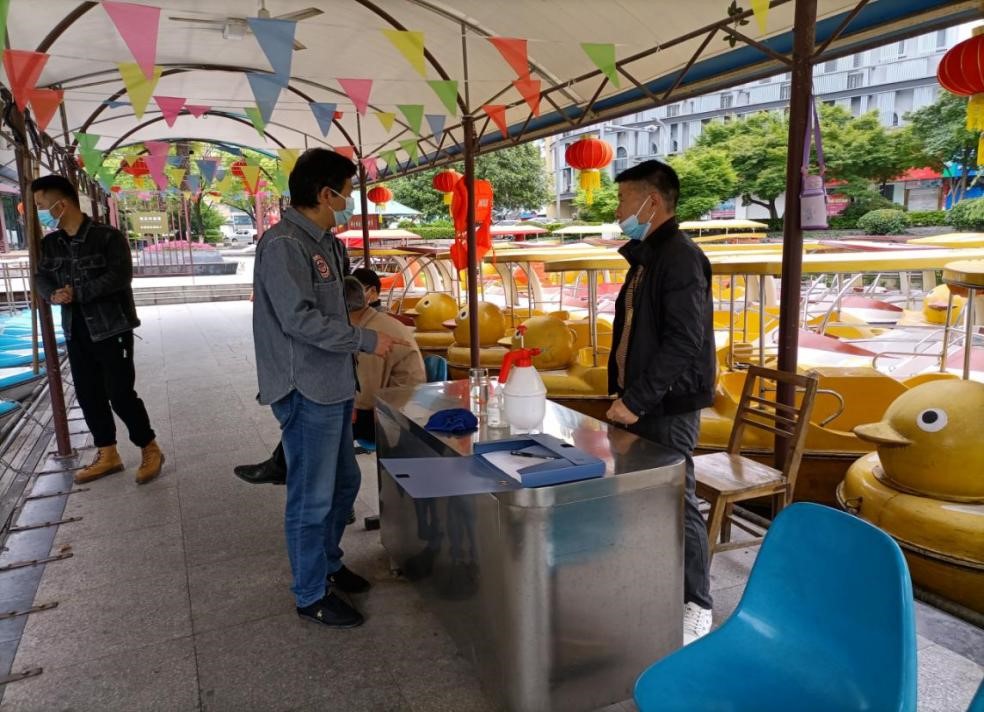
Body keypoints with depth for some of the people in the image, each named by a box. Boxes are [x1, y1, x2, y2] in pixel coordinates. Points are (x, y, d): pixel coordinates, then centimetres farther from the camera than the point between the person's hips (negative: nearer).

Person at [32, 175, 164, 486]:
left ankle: (150, 450, 12)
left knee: (121, 395, -6)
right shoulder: (51, 243, 8)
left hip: (111, 329, -7)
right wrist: (53, 294, -14)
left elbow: (119, 277, -21)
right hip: (76, 331, 7)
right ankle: (108, 455, 25)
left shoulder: (108, 237, -12)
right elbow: (42, 277, 9)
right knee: (88, 395, 11)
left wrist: (76, 293, -21)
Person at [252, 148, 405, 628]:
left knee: (344, 482, 20)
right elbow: (298, 318, -23)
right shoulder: (283, 244, -16)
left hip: (332, 388, 10)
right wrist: (366, 340, -17)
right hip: (307, 392, -10)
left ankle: (327, 563, 39)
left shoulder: (323, 243, 12)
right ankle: (311, 595, 19)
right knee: (312, 497, 3)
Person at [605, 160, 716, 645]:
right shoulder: (646, 257, 16)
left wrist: (635, 399, -21)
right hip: (641, 404, 9)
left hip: (668, 406, -9)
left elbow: (685, 341, -22)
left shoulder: (680, 257, -15)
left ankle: (697, 608, 15)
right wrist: (621, 392, 16)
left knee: (677, 504, 0)